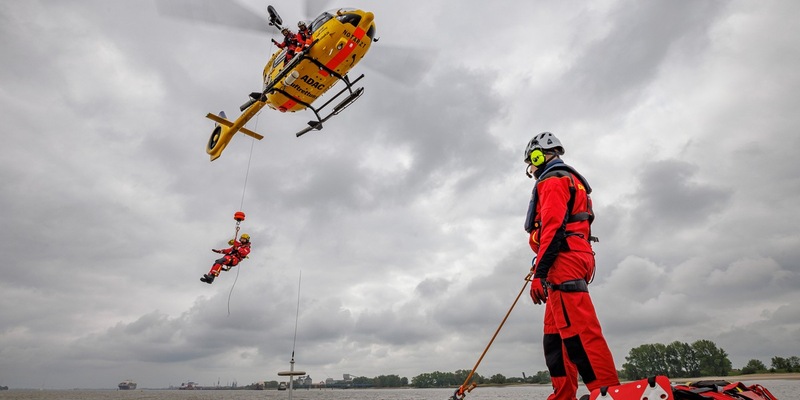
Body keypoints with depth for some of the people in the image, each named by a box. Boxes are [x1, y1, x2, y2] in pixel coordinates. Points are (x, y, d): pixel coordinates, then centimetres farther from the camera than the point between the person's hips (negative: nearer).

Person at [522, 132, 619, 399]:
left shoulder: (553, 180, -2)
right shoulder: (571, 181, 30)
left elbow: (552, 227, -16)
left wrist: (539, 272, -20)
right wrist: (542, 268, 27)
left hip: (564, 261, -11)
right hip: (573, 261, 11)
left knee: (578, 331, -17)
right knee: (556, 334, 8)